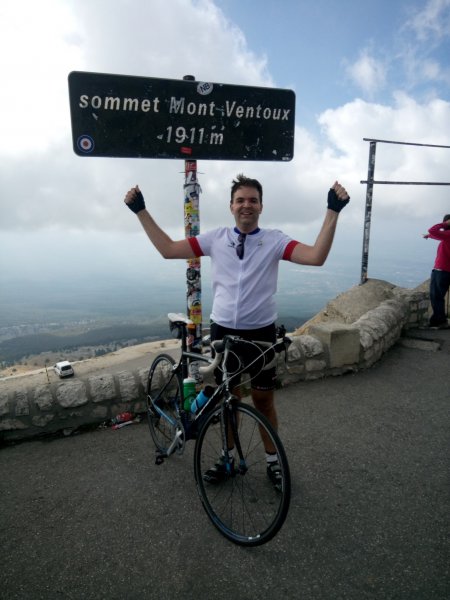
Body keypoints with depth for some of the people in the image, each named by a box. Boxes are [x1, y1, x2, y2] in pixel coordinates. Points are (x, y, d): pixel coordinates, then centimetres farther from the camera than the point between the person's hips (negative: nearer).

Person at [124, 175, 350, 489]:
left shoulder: (274, 239, -6)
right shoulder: (216, 238, 0)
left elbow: (317, 257, -19)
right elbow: (168, 249, 0)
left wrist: (333, 211, -25)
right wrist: (141, 211, -1)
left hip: (261, 333, -2)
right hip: (223, 330, 2)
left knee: (263, 401, 12)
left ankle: (273, 461, 34)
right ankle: (228, 456, 38)